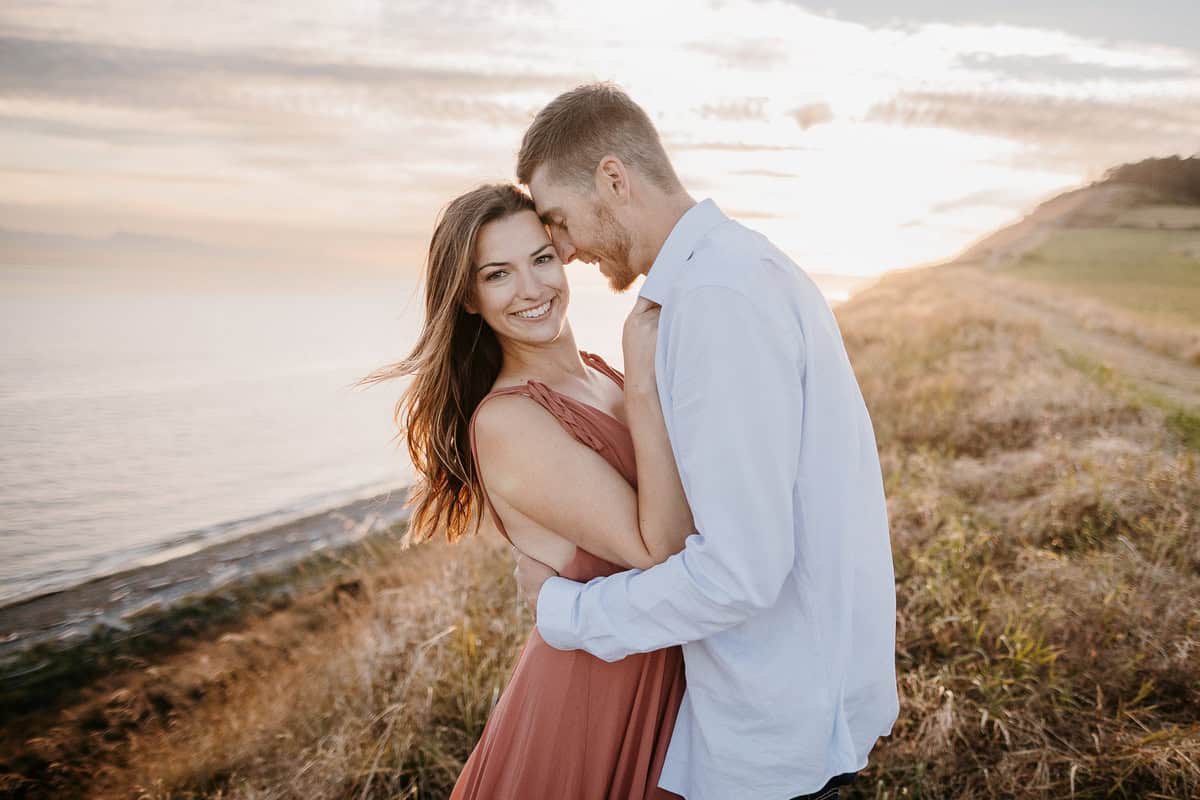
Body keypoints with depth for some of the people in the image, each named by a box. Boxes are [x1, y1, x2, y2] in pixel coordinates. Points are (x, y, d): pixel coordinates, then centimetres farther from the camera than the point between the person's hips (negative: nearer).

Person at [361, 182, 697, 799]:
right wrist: (646, 387, -29)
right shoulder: (505, 421, -24)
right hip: (595, 695, -8)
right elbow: (660, 549, -28)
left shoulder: (599, 372, 1)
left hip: (666, 668, 8)